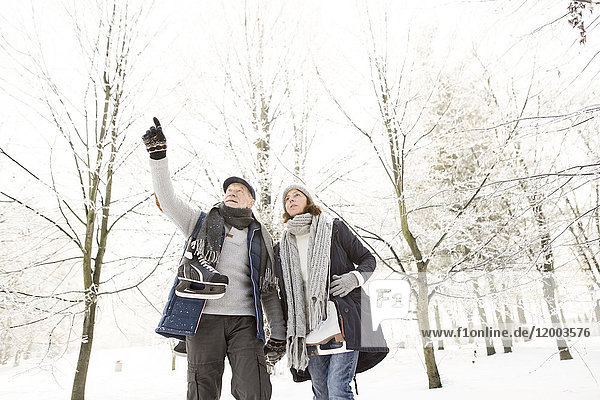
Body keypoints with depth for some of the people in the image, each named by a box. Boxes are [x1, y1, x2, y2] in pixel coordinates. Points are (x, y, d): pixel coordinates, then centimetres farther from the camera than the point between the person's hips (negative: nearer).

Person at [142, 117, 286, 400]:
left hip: (244, 321, 1)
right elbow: (166, 197, 2)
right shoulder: (200, 222, 14)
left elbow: (269, 290, 15)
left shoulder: (260, 237, 16)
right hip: (203, 318, 0)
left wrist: (278, 334, 11)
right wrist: (157, 154, -9)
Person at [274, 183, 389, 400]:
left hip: (342, 324, -4)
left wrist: (354, 278, -12)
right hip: (309, 332, 4)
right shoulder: (282, 249, 14)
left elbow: (368, 259, 8)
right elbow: (285, 296, 18)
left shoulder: (334, 228, 5)